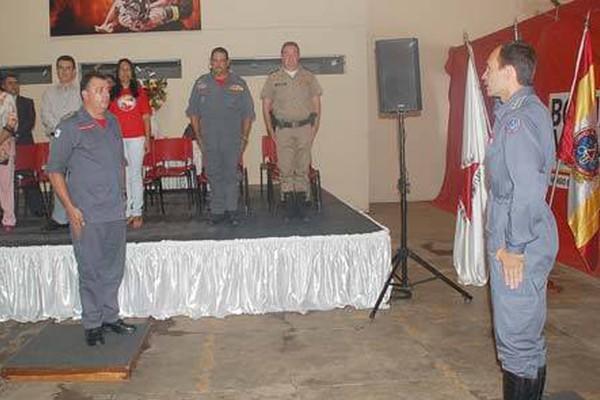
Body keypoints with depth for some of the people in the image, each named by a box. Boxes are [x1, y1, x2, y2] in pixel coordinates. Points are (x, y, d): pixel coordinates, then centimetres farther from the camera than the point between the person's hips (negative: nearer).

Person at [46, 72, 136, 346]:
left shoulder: (113, 123, 12)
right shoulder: (69, 127, -7)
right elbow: (54, 170, -7)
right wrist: (70, 207, -12)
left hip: (116, 212, 6)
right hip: (87, 216, -6)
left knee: (114, 268, 13)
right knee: (90, 272, 1)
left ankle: (110, 317, 27)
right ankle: (92, 325, 14)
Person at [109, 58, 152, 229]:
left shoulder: (139, 90, 6)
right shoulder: (112, 92, 7)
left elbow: (146, 116, 5)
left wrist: (148, 138, 0)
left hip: (136, 138, -1)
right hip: (118, 138, 1)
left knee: (136, 174, 0)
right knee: (123, 175, 5)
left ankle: (137, 213, 4)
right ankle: (128, 212, 12)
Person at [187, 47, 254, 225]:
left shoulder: (239, 85, 5)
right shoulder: (201, 84, 8)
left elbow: (248, 114, 6)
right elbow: (193, 112, 11)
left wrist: (244, 138, 0)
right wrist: (198, 136, 4)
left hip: (233, 140, -1)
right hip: (209, 141, 1)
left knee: (231, 175, 2)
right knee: (214, 176, 5)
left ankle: (231, 210, 10)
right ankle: (217, 211, 13)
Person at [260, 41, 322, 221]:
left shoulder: (309, 77, 9)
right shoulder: (273, 79, 7)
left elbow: (317, 104, 11)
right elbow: (266, 107, 8)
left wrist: (314, 129, 1)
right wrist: (271, 132, 1)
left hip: (305, 127, 1)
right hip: (283, 129, -1)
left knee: (303, 168, 3)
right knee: (285, 169, -4)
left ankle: (301, 204, 10)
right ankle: (289, 205, 3)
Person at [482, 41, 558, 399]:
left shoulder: (518, 119, -18)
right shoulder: (532, 109, 14)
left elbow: (527, 189, -25)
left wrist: (514, 247, -19)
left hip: (519, 245, -10)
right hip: (522, 238, 10)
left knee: (516, 336, -1)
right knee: (528, 333, 20)